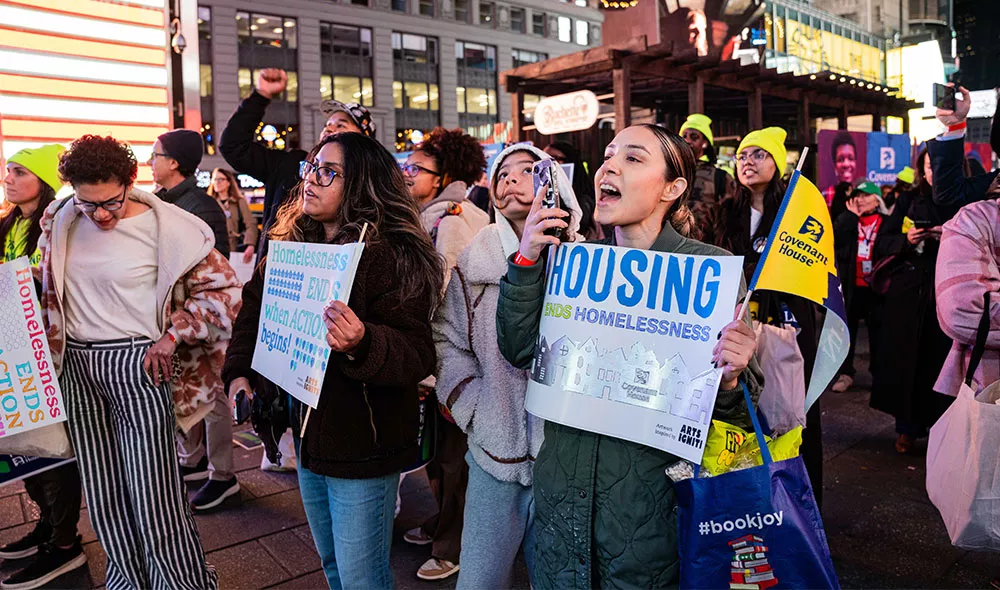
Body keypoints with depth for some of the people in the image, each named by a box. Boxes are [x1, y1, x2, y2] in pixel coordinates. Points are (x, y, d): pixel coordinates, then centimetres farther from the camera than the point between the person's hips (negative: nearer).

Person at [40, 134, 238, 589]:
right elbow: (46, 283, 24)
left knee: (152, 487, -3)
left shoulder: (167, 227, -13)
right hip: (75, 364, 6)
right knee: (101, 486, 15)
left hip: (138, 364, -5)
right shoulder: (61, 220, 4)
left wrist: (173, 335, -14)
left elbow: (224, 288, -10)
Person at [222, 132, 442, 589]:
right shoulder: (292, 246, 4)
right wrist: (240, 372, -2)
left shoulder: (390, 256, -19)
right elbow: (254, 309, 13)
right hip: (308, 435, 7)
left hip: (362, 448, -7)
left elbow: (416, 355, -23)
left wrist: (361, 344, -41)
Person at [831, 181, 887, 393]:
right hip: (850, 285, 2)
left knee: (877, 330, 7)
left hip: (875, 286, -1)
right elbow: (836, 240, -12)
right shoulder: (846, 219, 7)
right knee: (847, 328, 7)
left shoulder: (887, 222, 1)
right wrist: (852, 215, -11)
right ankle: (845, 373, 16)